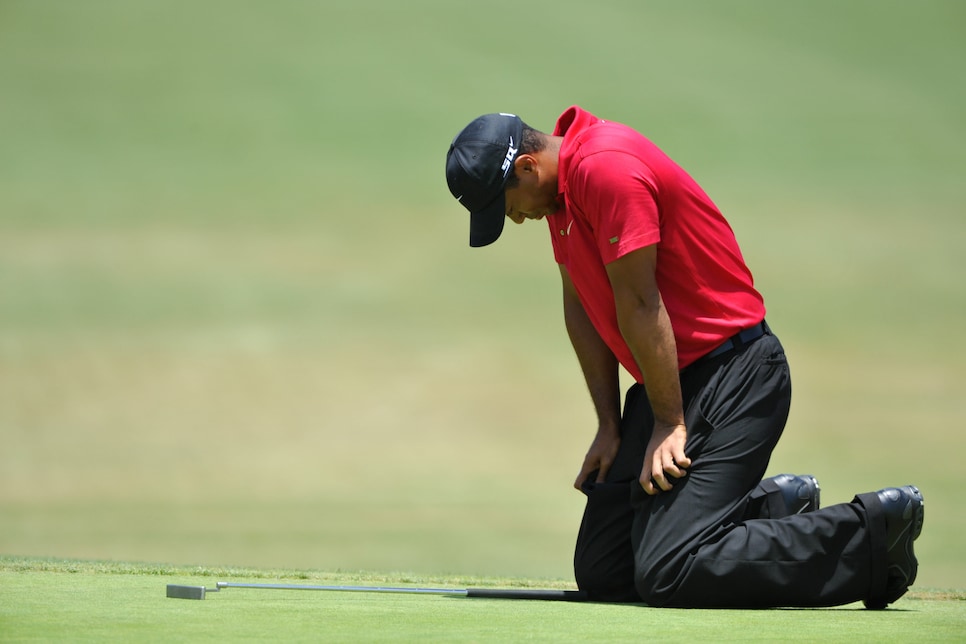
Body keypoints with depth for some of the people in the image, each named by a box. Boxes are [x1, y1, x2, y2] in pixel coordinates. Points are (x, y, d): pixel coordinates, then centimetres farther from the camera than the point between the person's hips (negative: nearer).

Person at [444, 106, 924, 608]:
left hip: (733, 375, -10)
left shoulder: (605, 167, -22)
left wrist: (669, 423, -14)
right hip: (671, 382, 10)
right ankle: (776, 508, 17)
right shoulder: (560, 184, 10)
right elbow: (580, 306, 16)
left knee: (666, 574, -21)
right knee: (600, 574, 5)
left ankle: (872, 533, -9)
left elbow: (640, 305, -19)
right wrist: (610, 426, 13)